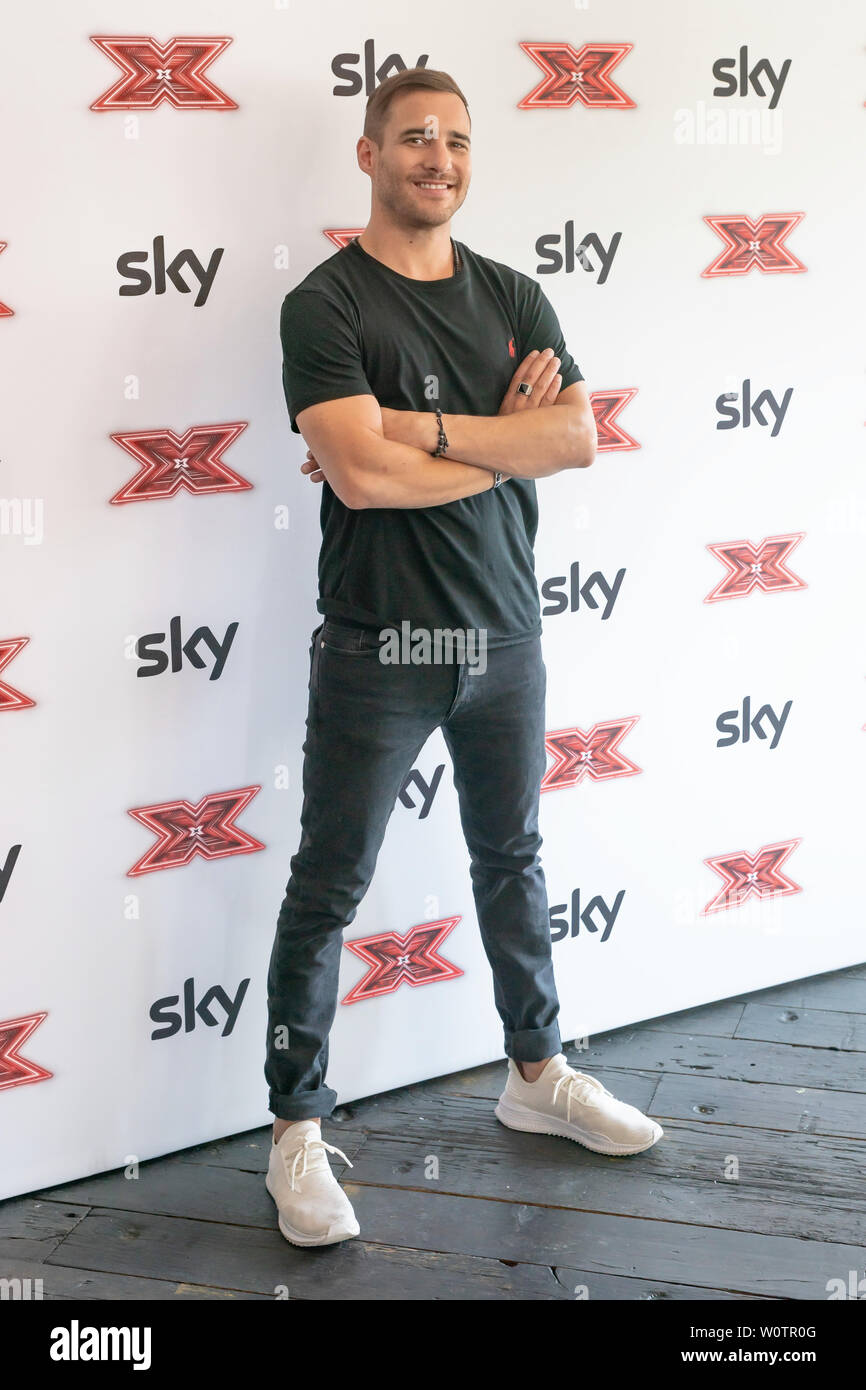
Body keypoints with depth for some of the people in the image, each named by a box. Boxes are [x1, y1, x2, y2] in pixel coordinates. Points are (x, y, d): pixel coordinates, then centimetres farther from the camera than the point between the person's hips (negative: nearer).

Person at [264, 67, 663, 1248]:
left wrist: (428, 429, -17)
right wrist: (507, 438, -11)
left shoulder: (513, 297, 7)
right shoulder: (326, 304, -9)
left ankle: (538, 1076, 36)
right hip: (378, 648, -5)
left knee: (512, 861, 19)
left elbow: (579, 439, -7)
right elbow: (360, 474, -23)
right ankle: (298, 1130, 14)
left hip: (505, 631, 6)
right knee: (327, 891, 2)